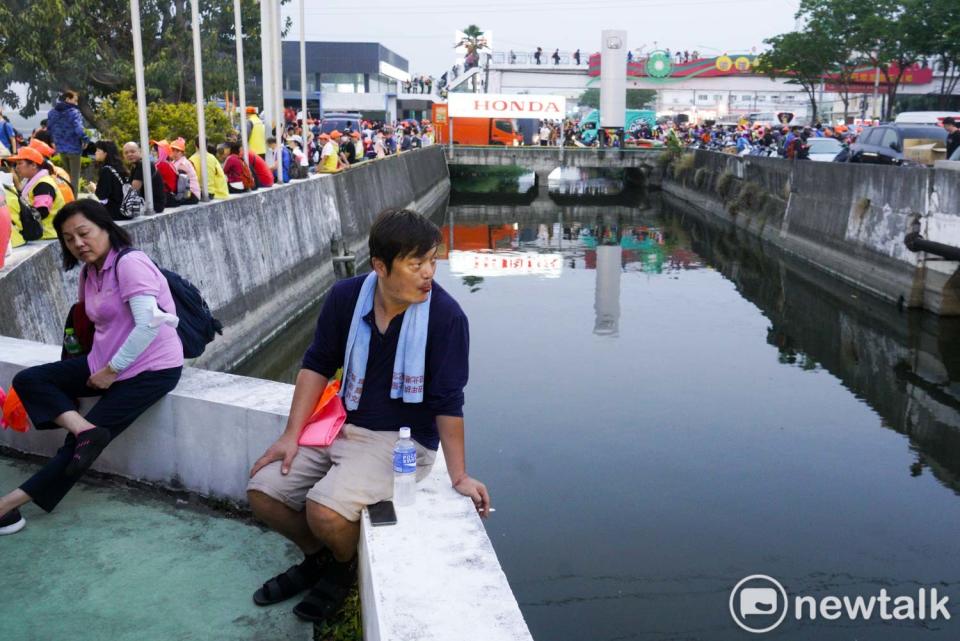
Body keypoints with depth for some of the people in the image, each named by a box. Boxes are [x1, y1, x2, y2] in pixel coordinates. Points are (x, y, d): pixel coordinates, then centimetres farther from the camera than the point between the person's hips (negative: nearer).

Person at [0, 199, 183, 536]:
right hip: (106, 364, 9)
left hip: (150, 369, -9)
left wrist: (111, 371, -17)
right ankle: (85, 429, -23)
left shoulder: (130, 263, -16)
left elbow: (149, 324, -24)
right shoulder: (89, 271, 11)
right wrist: (102, 367, 6)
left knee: (81, 444, -10)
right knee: (27, 380, -6)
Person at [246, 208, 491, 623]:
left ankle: (345, 566, 12)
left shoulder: (446, 316, -20)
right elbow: (317, 365, 4)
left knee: (324, 510, -26)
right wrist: (291, 435, -1)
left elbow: (448, 403, -14)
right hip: (343, 427, 5)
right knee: (262, 491, -1)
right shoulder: (346, 297, -8)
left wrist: (458, 476, -12)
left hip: (404, 439, -5)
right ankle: (317, 557, 27)